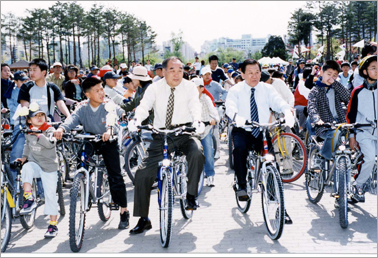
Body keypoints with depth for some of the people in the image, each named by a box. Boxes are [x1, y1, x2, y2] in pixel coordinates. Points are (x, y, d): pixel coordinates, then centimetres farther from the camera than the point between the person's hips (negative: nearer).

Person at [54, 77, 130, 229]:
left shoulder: (109, 105, -10)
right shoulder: (83, 108, -5)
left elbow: (111, 117, -29)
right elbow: (73, 118, -21)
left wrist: (109, 130, -52)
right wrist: (61, 128, -43)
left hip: (108, 141, -3)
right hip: (90, 141, 3)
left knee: (115, 176, -8)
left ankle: (124, 212, 2)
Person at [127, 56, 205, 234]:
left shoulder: (189, 87, 1)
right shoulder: (155, 88, 3)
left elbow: (195, 106, -16)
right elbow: (144, 106, -12)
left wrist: (197, 121, -39)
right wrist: (136, 120, -35)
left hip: (184, 133, -1)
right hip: (160, 136, 2)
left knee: (197, 152, -35)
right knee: (143, 173, -7)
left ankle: (191, 194, -12)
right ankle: (143, 219, 7)